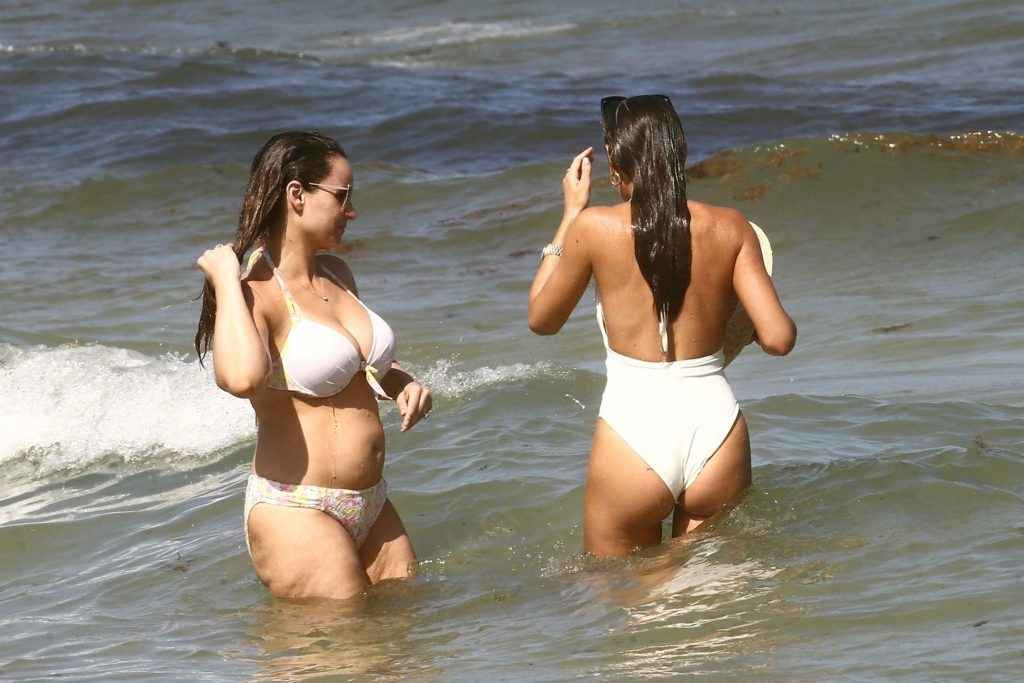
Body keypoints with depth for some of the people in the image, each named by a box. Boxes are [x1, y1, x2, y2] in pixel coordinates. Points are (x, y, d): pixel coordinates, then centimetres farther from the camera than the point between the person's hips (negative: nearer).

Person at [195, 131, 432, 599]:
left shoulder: (336, 275, 13)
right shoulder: (255, 293, -14)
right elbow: (241, 377, -38)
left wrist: (402, 383, 12)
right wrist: (226, 281, -25)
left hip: (371, 507, 9)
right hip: (297, 511, -9)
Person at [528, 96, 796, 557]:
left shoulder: (594, 228, -4)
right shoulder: (729, 228, 1)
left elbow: (542, 320, 12)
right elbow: (779, 338, -2)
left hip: (633, 430, -2)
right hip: (716, 428, 2)